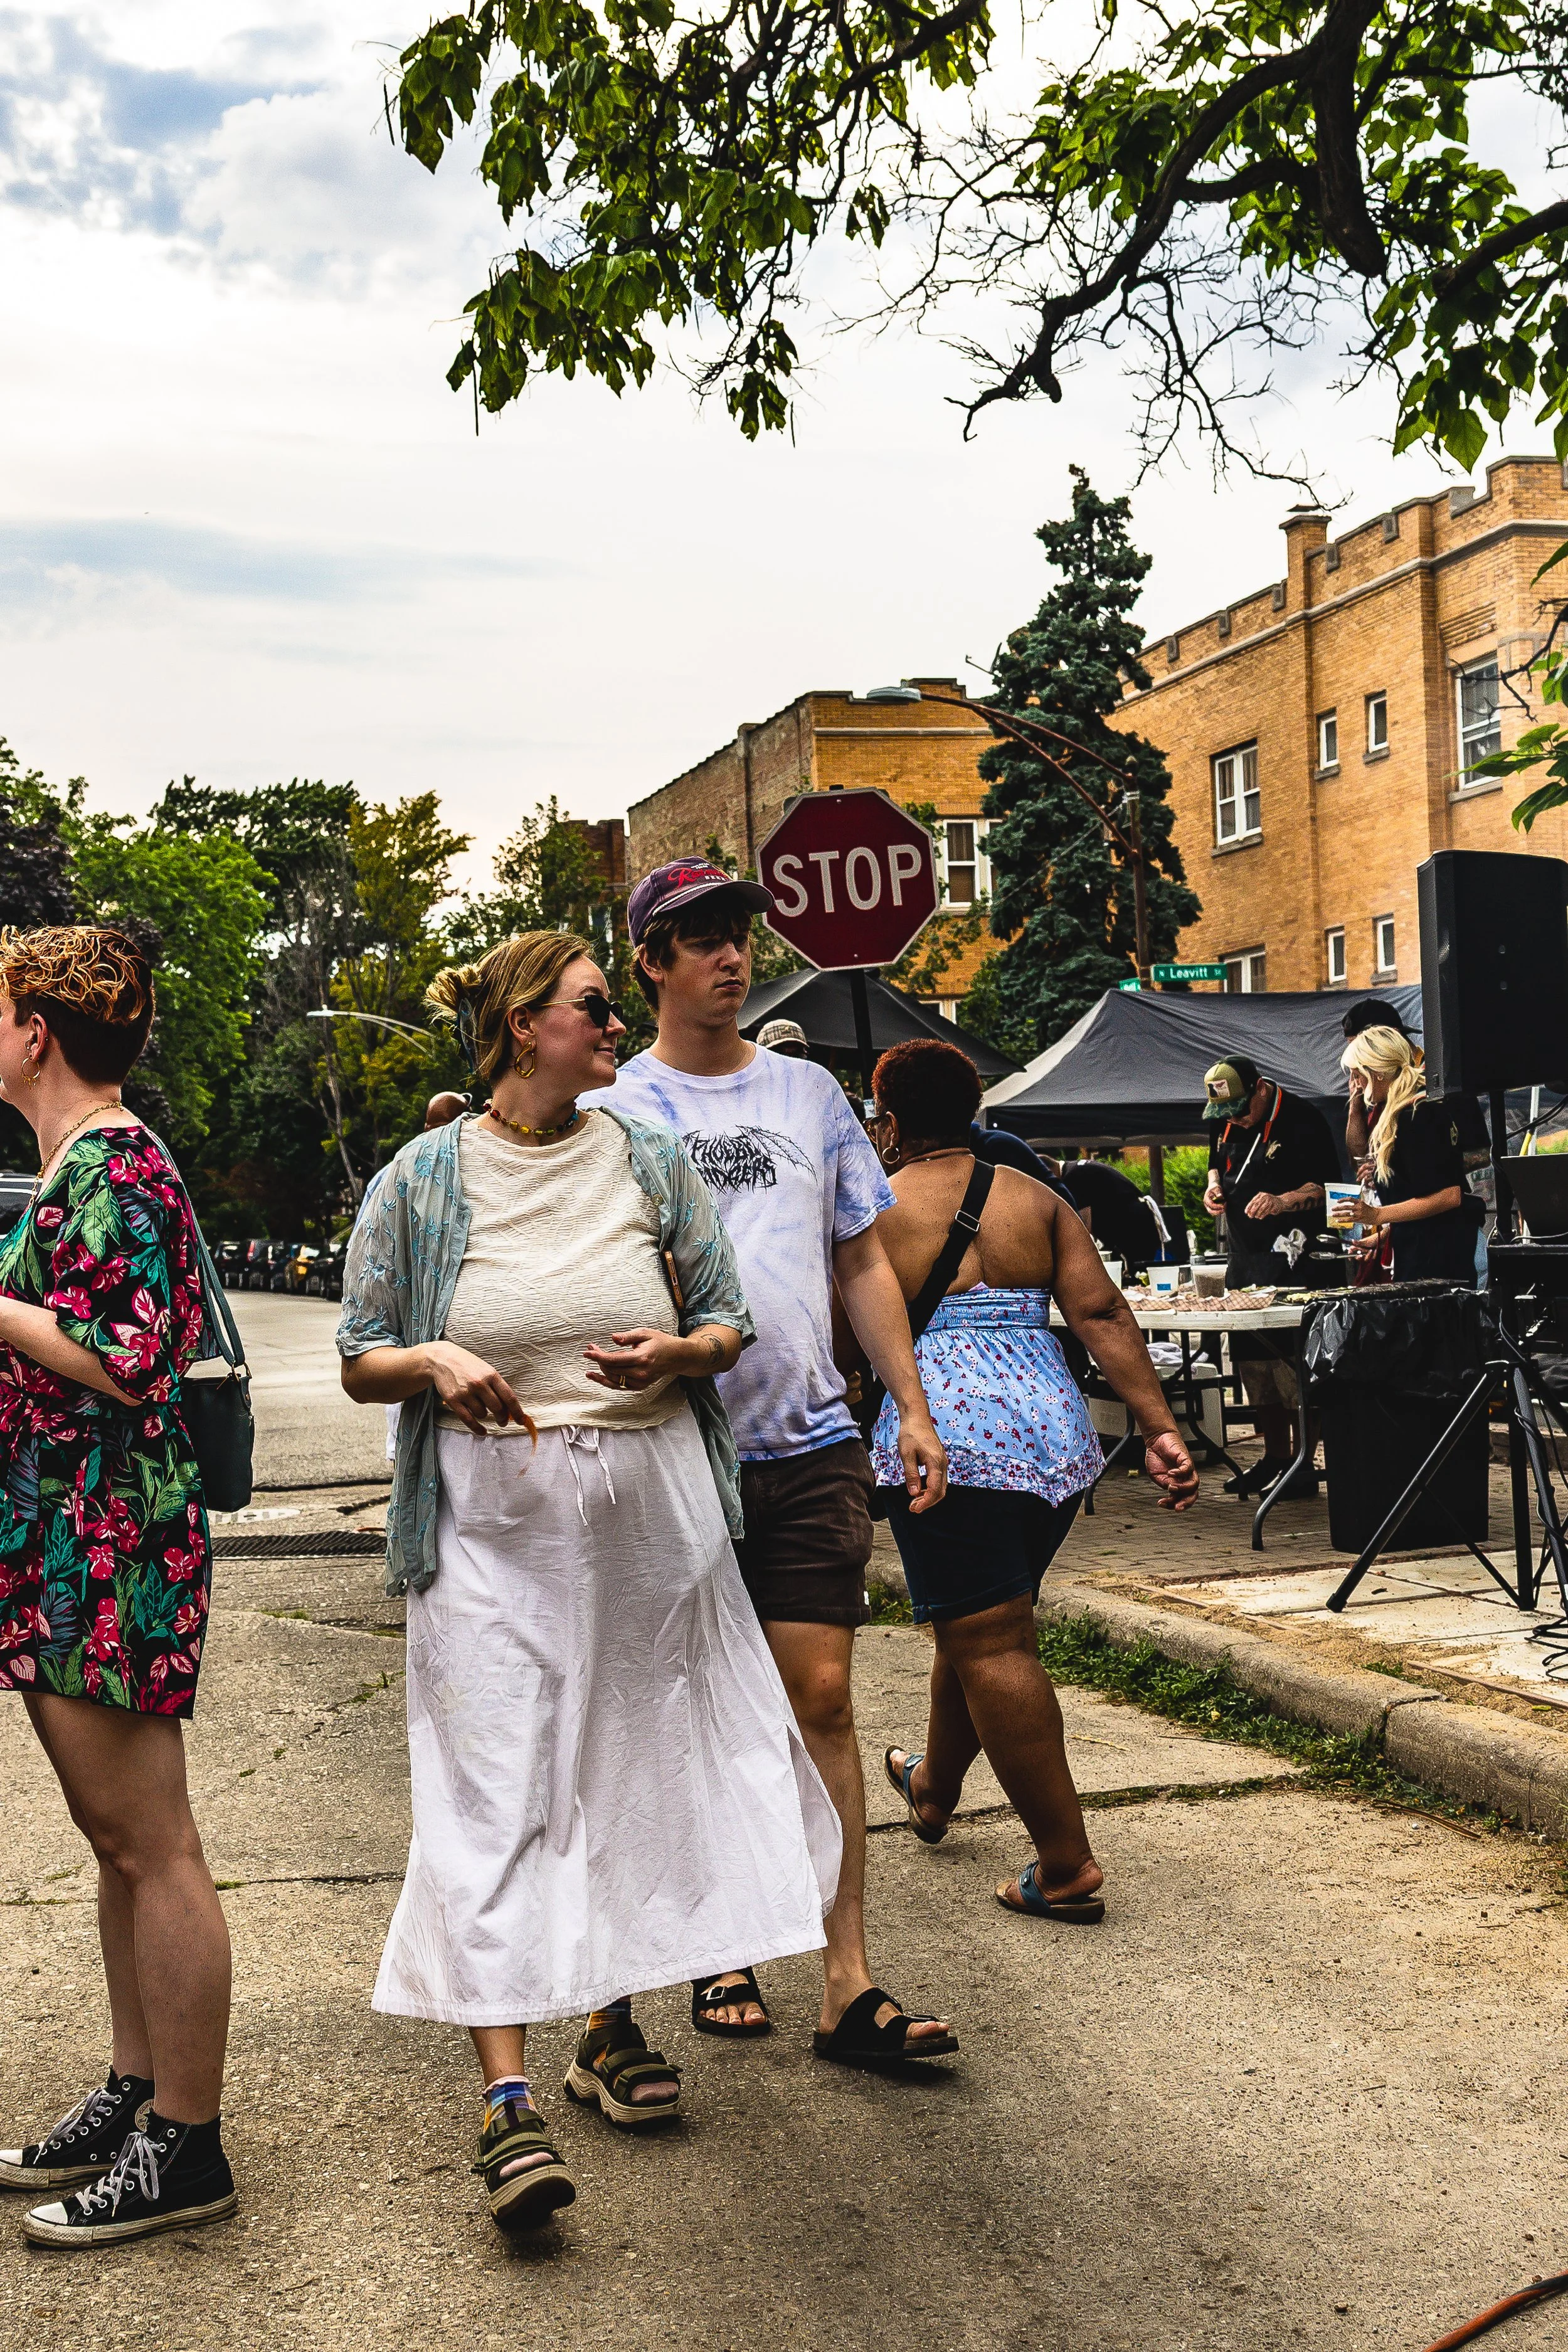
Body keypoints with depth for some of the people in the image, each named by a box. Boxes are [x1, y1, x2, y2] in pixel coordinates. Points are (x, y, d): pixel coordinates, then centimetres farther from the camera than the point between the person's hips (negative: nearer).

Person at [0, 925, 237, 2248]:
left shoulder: (114, 1162, -14)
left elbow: (135, 1362, -21)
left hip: (111, 1536, -11)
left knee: (152, 1850, -3)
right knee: (116, 1839, 16)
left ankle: (186, 2152, 5)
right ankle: (137, 2097, 28)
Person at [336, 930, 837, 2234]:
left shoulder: (653, 1161, 7)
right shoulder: (424, 1179, 0)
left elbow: (729, 1323, 11)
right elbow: (360, 1361, 4)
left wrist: (677, 1352, -11)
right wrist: (434, 1365, -17)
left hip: (653, 1513, 3)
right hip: (494, 1524, -3)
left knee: (634, 1771, 11)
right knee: (495, 1794, -8)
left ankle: (612, 2028, 29)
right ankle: (508, 2097, -7)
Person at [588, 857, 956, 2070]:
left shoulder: (809, 1092, 12)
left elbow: (865, 1260, 16)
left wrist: (913, 1408, 10)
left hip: (812, 1440, 2)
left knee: (822, 1700, -1)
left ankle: (849, 1984, 2)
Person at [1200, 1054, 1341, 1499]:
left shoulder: (1301, 1120, -11)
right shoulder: (1227, 1123, 12)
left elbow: (1327, 1186, -12)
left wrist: (1282, 1201, -27)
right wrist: (1214, 1185, 6)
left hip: (1290, 1259, -8)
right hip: (1244, 1261, 8)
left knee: (1292, 1362, -10)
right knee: (1253, 1362, 11)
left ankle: (1303, 1464, -4)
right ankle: (1273, 1457, 21)